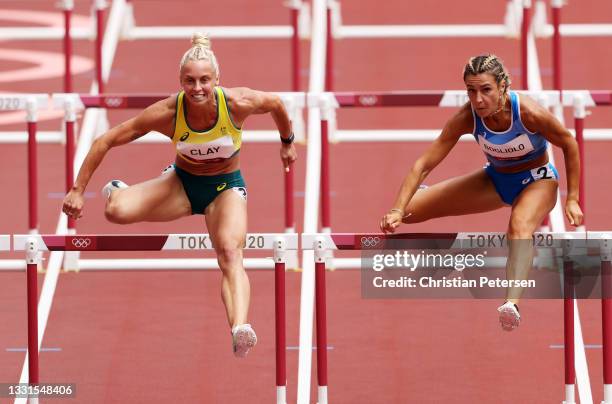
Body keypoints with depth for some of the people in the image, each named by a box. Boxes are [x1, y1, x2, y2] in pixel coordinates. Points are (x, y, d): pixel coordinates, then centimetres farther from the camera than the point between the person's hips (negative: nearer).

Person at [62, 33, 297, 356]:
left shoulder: (237, 104, -26)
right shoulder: (168, 112, -26)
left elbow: (276, 104, -3)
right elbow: (106, 141, -19)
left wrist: (287, 142, 14)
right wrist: (78, 190, -19)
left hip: (226, 187, -1)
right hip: (182, 182, 1)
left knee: (230, 253, -30)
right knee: (117, 210, -24)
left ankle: (240, 329, -51)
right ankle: (117, 191, 16)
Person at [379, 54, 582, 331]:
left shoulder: (529, 113, -31)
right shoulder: (467, 118, -25)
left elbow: (569, 144, -13)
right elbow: (424, 164, -23)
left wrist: (572, 199, -13)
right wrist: (398, 210, -34)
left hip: (537, 180, -4)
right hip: (495, 180, 4)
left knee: (520, 226, -41)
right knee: (409, 210, -2)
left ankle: (512, 302, -64)